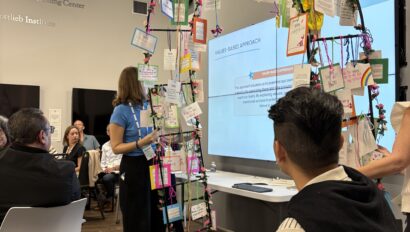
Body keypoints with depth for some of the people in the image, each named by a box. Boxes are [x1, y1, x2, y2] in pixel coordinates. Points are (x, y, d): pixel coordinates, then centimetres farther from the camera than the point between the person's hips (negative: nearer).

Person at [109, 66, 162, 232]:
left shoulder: (148, 105, 5)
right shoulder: (121, 110, -12)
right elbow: (116, 147, -13)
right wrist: (140, 143, -25)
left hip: (153, 164, 6)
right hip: (133, 167, -6)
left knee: (157, 215, 14)